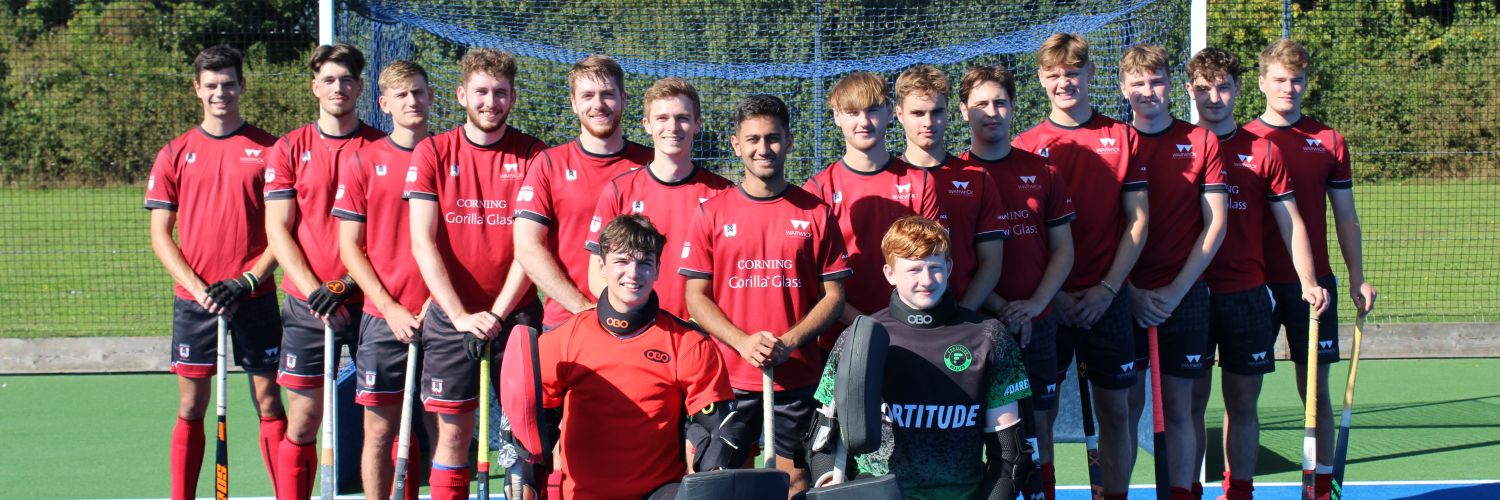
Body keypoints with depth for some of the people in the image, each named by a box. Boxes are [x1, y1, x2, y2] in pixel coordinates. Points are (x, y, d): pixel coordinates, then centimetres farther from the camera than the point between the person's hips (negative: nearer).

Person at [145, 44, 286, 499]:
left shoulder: (267, 150, 2)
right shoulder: (175, 154, 6)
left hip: (254, 298, -1)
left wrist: (248, 280, -11)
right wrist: (197, 286, -9)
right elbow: (159, 235, 5)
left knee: (269, 403, 1)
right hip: (194, 301, 1)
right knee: (191, 407, 4)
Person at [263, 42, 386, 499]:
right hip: (307, 307, 1)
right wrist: (314, 290, -10)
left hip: (370, 301, 0)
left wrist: (347, 284, -11)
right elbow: (277, 229, 2)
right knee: (301, 425, 1)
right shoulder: (289, 149, 6)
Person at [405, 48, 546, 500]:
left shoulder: (532, 155, 1)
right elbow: (423, 244, -4)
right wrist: (461, 316, -13)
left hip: (517, 314, 0)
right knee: (452, 433, 2)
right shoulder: (432, 153, 2)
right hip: (451, 317, 0)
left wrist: (497, 314, -12)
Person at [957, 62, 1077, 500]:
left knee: (1038, 422, 7)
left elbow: (1063, 249, 7)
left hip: (1036, 321, 2)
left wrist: (1035, 303, -8)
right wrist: (998, 306, -13)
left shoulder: (1042, 171, 8)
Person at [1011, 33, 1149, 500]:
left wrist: (1107, 289, -7)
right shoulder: (1026, 146, 2)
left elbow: (1136, 222, 2)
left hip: (1107, 298, 1)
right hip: (1046, 300, -1)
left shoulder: (1123, 137, 3)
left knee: (1115, 409, 5)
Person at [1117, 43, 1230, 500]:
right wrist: (1131, 292, -7)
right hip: (1126, 296, 0)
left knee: (1179, 406, 1)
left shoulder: (1202, 142, 3)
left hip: (1184, 294, 0)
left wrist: (1176, 291, -7)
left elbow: (1215, 226, 0)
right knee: (1127, 403, 3)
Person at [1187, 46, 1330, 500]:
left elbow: (1290, 222, 5)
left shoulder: (1263, 151, 6)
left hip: (1247, 293, 1)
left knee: (1243, 402, 6)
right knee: (1189, 400, 1)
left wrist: (1308, 281, -9)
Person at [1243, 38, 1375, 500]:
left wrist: (1357, 279, 3)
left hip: (1312, 284, 1)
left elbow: (1345, 217, 10)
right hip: (1253, 283, -1)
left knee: (1316, 390, 4)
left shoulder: (1329, 142, 7)